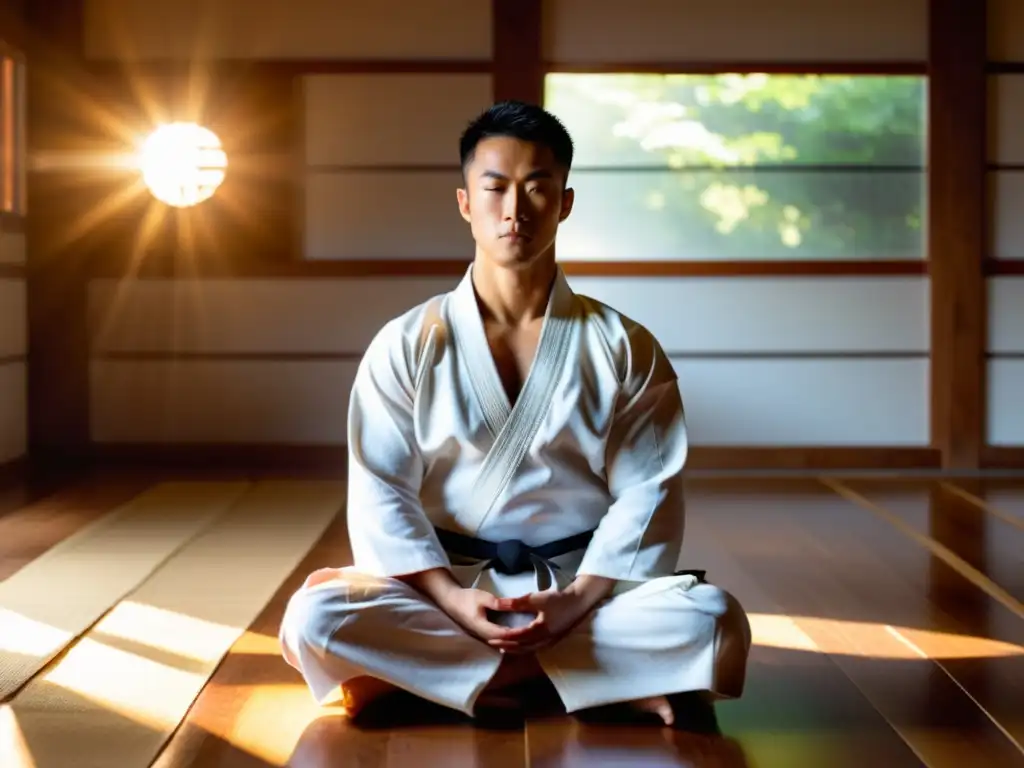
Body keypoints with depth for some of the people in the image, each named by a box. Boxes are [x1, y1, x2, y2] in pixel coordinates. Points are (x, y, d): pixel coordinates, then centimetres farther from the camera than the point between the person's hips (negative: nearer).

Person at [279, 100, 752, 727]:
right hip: (444, 584, 1)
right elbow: (381, 492, -3)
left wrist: (578, 600, -18)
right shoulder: (407, 346, 1)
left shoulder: (624, 348, 1)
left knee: (714, 624, -29)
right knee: (313, 618, -29)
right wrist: (450, 598, -19)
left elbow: (647, 493, -3)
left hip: (583, 585, 0)